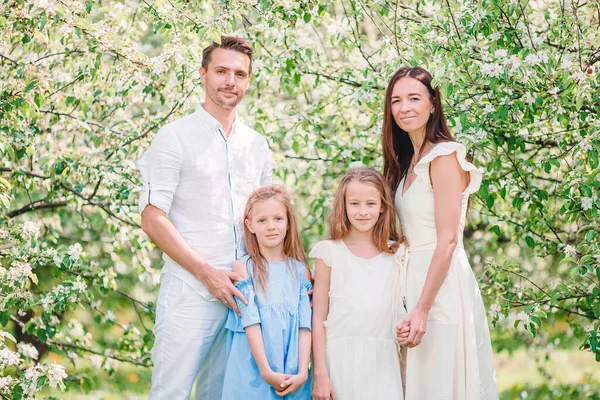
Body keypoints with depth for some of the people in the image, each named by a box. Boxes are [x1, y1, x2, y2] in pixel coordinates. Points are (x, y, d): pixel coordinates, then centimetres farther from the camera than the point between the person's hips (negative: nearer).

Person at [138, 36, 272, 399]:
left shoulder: (257, 144, 14)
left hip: (243, 293, 5)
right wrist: (207, 273, -13)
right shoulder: (176, 137, -2)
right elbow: (153, 219, -7)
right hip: (190, 292, -5)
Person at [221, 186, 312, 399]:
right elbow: (250, 322, -8)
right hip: (252, 373, -2)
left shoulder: (300, 271, 6)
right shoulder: (243, 267, -1)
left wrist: (302, 373, -10)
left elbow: (305, 326, 0)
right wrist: (266, 371, -15)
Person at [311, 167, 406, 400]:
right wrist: (320, 374, -4)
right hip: (341, 360, -2)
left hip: (383, 361, 2)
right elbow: (318, 318, 1)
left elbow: (402, 309, 15)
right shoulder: (330, 252, 2)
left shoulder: (396, 254, 10)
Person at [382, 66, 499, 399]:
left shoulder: (444, 157, -12)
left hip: (443, 285, -8)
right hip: (415, 277, 8)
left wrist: (422, 309, -21)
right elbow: (412, 237, 12)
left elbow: (447, 241, -17)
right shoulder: (408, 161, 14)